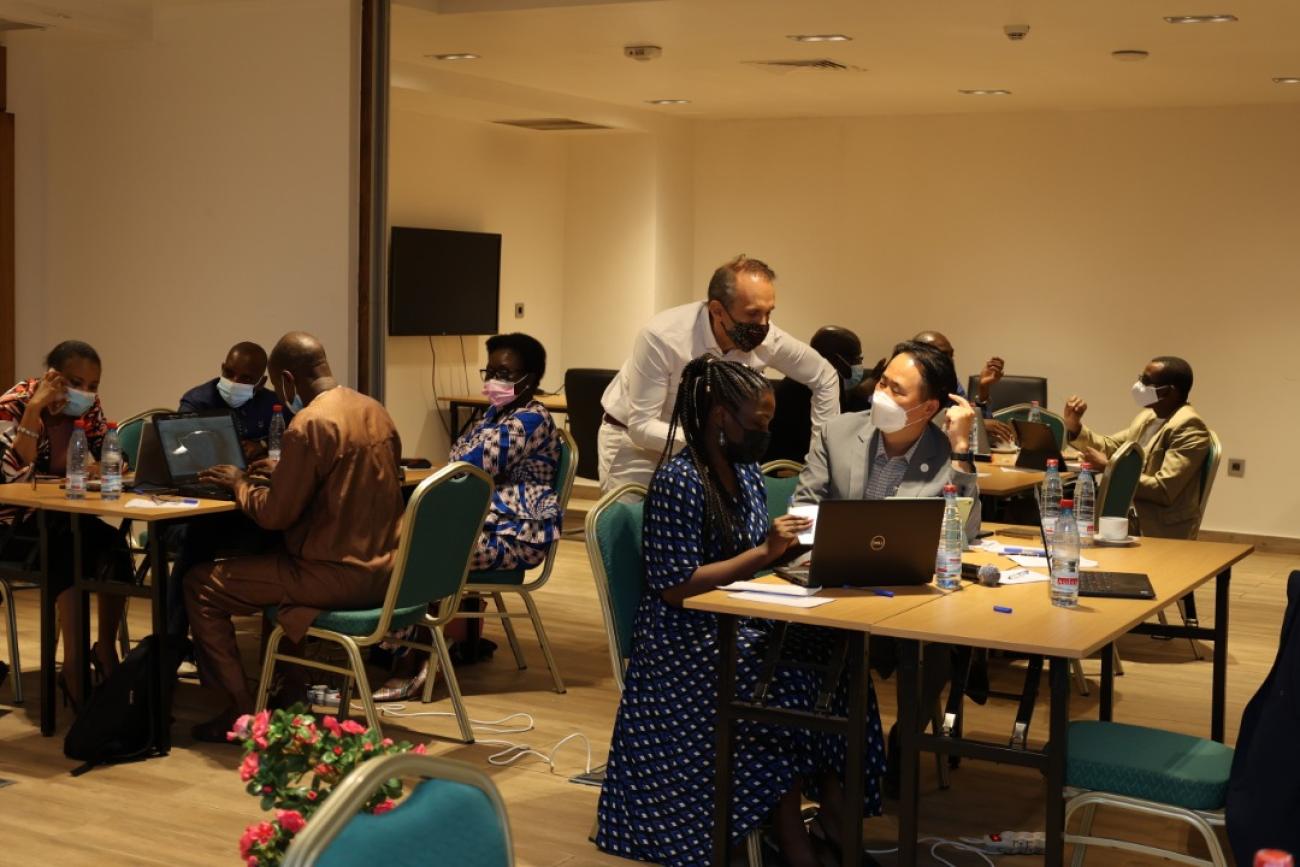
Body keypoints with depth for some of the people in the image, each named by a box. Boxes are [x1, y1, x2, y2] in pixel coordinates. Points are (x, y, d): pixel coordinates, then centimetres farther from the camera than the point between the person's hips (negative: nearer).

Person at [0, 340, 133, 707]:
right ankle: (74, 662, -27)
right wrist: (35, 409, -31)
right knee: (69, 546, -33)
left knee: (111, 545, -25)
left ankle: (106, 648, -9)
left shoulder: (88, 407, -1)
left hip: (61, 518, 5)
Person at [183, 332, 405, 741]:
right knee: (267, 557, 34)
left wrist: (240, 483, 4)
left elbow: (274, 515, -15)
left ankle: (241, 712, 4)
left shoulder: (309, 424, -18)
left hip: (340, 574, -9)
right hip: (382, 568, 9)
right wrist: (285, 474, 23)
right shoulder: (374, 411, 8)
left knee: (200, 585, 2)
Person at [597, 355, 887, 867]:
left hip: (743, 622, 7)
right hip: (690, 639, -7)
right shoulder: (678, 481, -15)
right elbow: (673, 587, -21)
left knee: (834, 656, -20)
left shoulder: (746, 471, 9)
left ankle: (835, 815, -16)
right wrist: (764, 552, -22)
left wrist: (791, 548, -4)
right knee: (788, 684, -28)